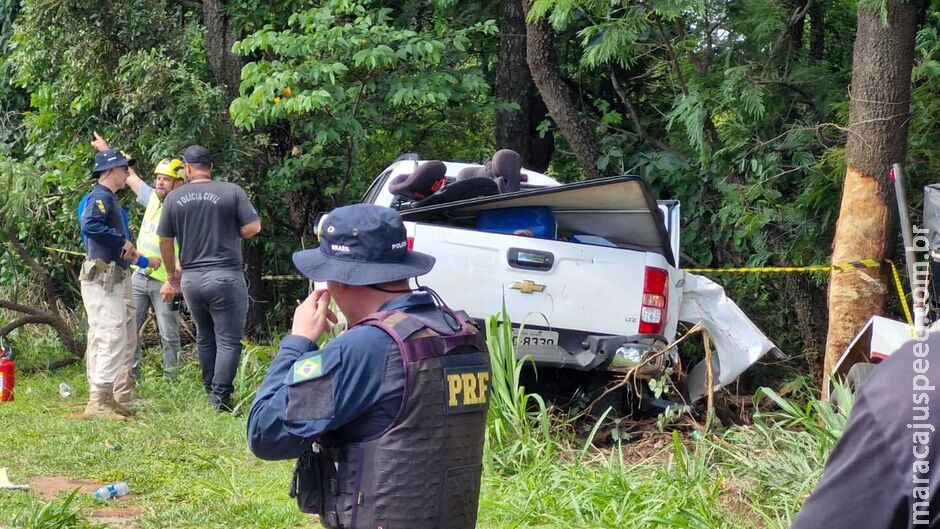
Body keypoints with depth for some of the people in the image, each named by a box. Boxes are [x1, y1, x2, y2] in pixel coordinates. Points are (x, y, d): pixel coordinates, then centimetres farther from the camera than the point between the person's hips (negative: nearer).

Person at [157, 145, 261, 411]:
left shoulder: (173, 198, 3)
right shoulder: (232, 191, -6)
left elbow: (165, 242, 8)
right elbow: (253, 227, -8)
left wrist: (172, 276, 21)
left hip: (190, 278, 4)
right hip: (225, 276, -4)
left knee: (205, 337, 19)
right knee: (229, 340, -1)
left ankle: (210, 393, 24)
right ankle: (221, 397, -9)